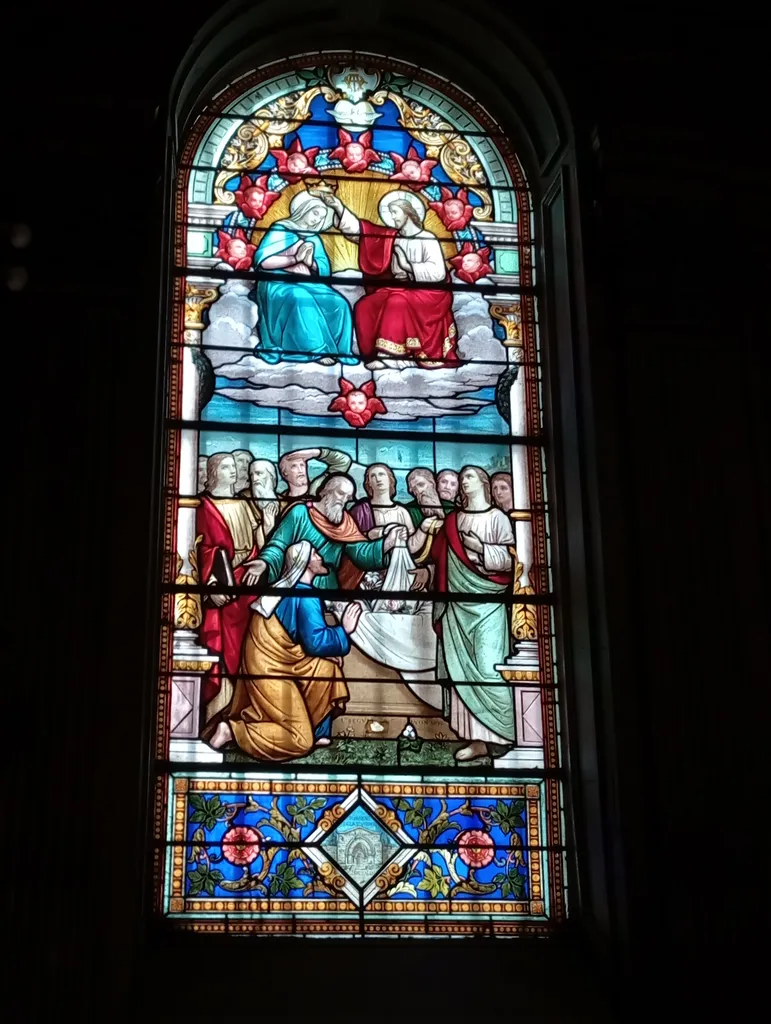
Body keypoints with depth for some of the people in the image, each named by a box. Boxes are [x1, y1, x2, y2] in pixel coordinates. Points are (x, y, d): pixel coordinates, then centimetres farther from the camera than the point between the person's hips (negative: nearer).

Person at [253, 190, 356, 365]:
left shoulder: (314, 239, 18)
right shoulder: (280, 230, 1)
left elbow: (325, 271, 9)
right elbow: (262, 260, -12)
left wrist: (310, 262, -12)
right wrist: (295, 259, -15)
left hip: (308, 285, 6)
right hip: (279, 284, -5)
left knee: (338, 303, -21)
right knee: (302, 299, -37)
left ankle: (337, 350, -20)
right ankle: (318, 350, -33)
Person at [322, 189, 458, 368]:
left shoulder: (427, 239, -6)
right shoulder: (391, 237, 10)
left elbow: (438, 272, -18)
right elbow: (359, 229, 5)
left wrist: (408, 266, -17)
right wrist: (339, 208, -6)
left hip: (427, 293, -6)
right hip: (399, 290, 6)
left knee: (397, 303, -34)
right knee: (365, 307, -16)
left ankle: (396, 353, -30)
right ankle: (371, 355, -19)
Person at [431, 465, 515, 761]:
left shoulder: (497, 518, 1)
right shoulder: (453, 520, 15)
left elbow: (510, 558, -5)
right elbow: (439, 556, 18)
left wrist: (480, 548, -13)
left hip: (487, 602, -5)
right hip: (458, 603, 5)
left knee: (488, 667, -12)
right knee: (463, 668, 1)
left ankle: (503, 734, -5)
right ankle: (476, 739, 4)